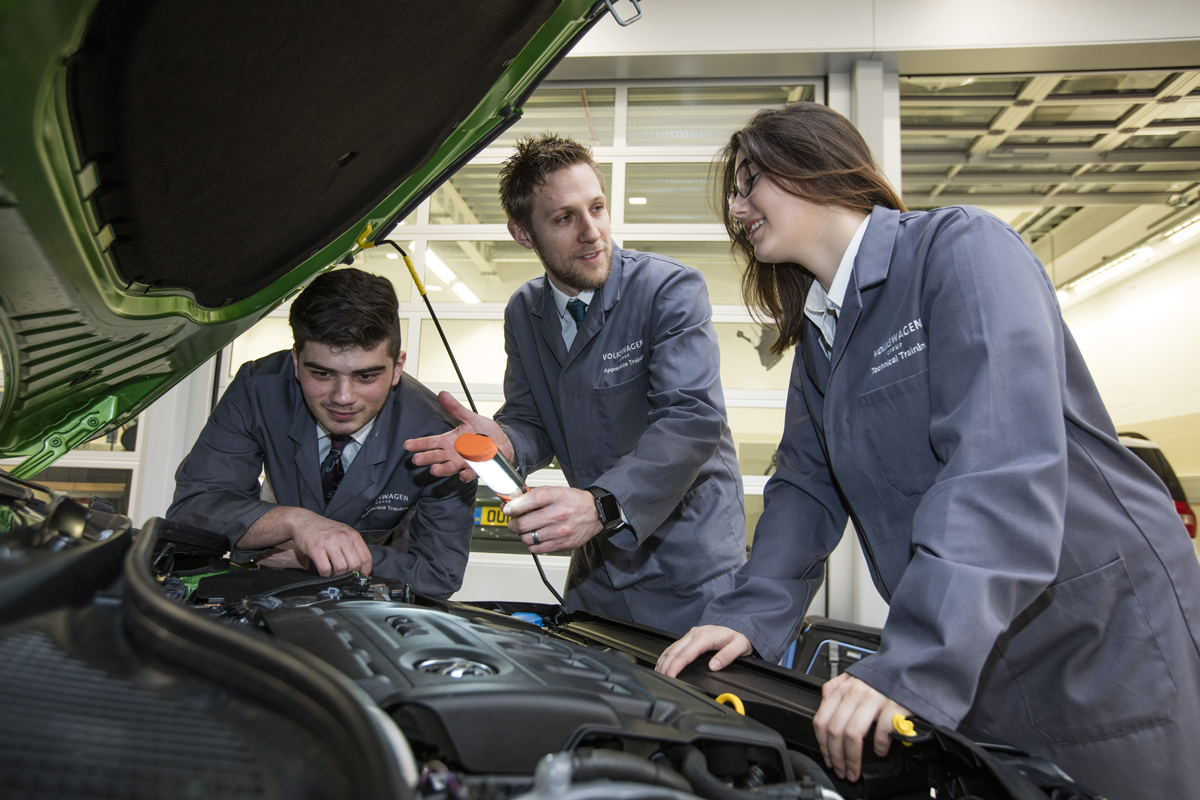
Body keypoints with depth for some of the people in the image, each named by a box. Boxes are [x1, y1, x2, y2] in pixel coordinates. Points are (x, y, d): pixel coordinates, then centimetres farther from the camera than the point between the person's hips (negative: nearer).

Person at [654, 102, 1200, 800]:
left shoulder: (962, 246, -16)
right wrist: (751, 614, -9)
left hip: (1107, 643, -6)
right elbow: (807, 487, 6)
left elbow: (1003, 465, -28)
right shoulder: (816, 334, 9)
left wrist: (914, 664, -34)